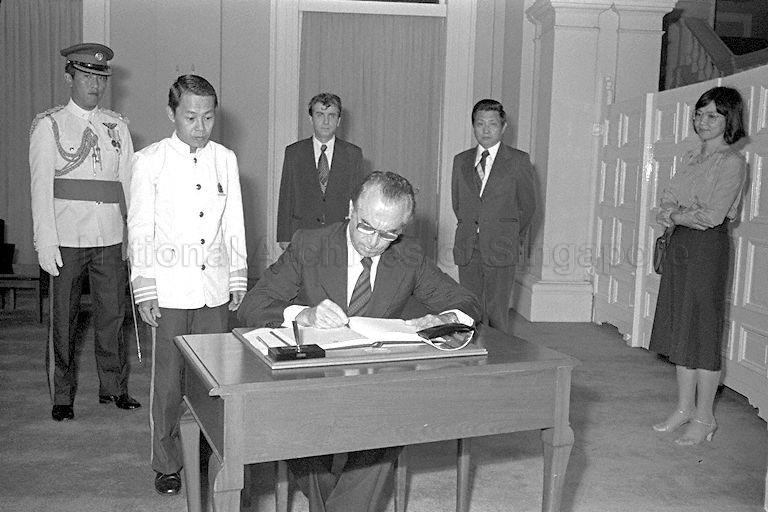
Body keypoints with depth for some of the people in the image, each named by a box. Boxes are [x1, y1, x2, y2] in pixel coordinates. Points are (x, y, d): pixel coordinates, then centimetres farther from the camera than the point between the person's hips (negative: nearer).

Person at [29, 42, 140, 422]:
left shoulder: (117, 125, 12)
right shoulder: (49, 124, 2)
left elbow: (129, 181, 10)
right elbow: (41, 185, -4)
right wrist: (46, 241, -13)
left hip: (110, 238, 3)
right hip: (67, 239, -3)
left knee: (112, 314, 9)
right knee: (64, 319, 6)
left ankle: (114, 387, 24)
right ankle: (62, 396, 20)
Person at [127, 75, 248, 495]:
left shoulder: (225, 159, 7)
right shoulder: (150, 161, -1)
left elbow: (234, 224, 11)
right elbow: (140, 230, -1)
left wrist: (238, 279, 9)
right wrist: (144, 291, -5)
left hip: (216, 288, 3)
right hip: (170, 290, -2)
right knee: (169, 379, 4)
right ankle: (167, 465, 20)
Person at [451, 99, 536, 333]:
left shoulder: (518, 161, 1)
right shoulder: (461, 161, 13)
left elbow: (527, 207, 6)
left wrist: (508, 234, 9)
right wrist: (471, 230, 12)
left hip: (500, 251, -3)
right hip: (467, 250, 4)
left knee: (496, 313, -4)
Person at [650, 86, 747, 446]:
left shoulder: (732, 162, -9)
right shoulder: (692, 159, 15)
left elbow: (713, 216, -17)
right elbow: (665, 203, 11)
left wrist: (676, 214, -4)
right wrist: (685, 214, -10)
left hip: (708, 247, -8)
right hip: (680, 245, 8)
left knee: (703, 331, -2)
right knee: (680, 328, 11)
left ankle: (704, 419, 9)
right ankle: (685, 408, 22)